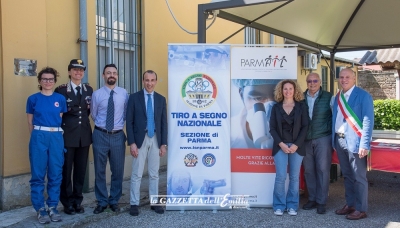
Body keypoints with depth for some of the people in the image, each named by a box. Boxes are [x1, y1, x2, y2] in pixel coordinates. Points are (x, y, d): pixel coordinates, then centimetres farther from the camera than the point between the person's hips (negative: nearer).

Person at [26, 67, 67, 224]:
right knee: (38, 175, 3)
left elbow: (61, 120, 11)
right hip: (39, 137, -2)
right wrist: (37, 136, 7)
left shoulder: (60, 99, 6)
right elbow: (30, 123, 9)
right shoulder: (33, 99, 3)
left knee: (56, 174, 6)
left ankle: (52, 207, 18)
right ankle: (40, 209, 13)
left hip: (56, 137, 2)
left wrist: (56, 134, 7)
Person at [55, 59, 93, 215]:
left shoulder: (89, 89, 10)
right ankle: (67, 203, 17)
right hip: (67, 135, -4)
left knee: (81, 170, 10)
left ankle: (77, 201, 22)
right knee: (66, 170, 4)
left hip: (84, 134, 4)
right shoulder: (61, 90, -4)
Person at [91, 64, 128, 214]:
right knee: (99, 170, 8)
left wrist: (119, 124, 11)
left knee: (118, 170, 9)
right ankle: (102, 202, 22)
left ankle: (114, 201, 25)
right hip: (100, 135, -1)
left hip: (118, 135, 1)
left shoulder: (123, 93, 1)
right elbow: (94, 115, 7)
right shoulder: (96, 94, -3)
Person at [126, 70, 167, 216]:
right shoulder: (134, 97, -2)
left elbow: (164, 122, 7)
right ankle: (134, 204, 11)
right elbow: (129, 121, -5)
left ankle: (154, 202, 20)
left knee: (154, 174, 10)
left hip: (155, 140, 3)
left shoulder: (161, 99, 6)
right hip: (140, 139, -3)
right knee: (136, 174, 1)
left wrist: (163, 143, 1)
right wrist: (132, 143, -12)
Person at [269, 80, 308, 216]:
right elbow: (272, 128, 3)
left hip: (297, 146, 0)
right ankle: (279, 205, 7)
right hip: (280, 146, 0)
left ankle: (292, 205, 14)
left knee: (294, 177, 4)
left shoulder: (301, 106, 5)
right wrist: (281, 144, -10)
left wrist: (296, 145, -10)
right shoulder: (276, 107, 7)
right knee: (280, 177, -5)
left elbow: (305, 127, 0)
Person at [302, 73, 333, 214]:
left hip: (323, 139, -2)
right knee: (308, 170, 8)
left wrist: (331, 132, -6)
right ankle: (312, 198, 22)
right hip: (306, 139, 3)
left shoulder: (328, 97, -1)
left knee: (323, 170, 1)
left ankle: (321, 201, 11)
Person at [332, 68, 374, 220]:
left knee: (359, 177, 2)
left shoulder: (363, 96, -8)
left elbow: (368, 121, -13)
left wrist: (364, 144, -19)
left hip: (354, 141, -6)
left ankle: (361, 209, 12)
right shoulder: (338, 97, 12)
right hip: (339, 140, 7)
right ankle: (350, 204, 28)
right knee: (347, 175, 16)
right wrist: (334, 139, 9)